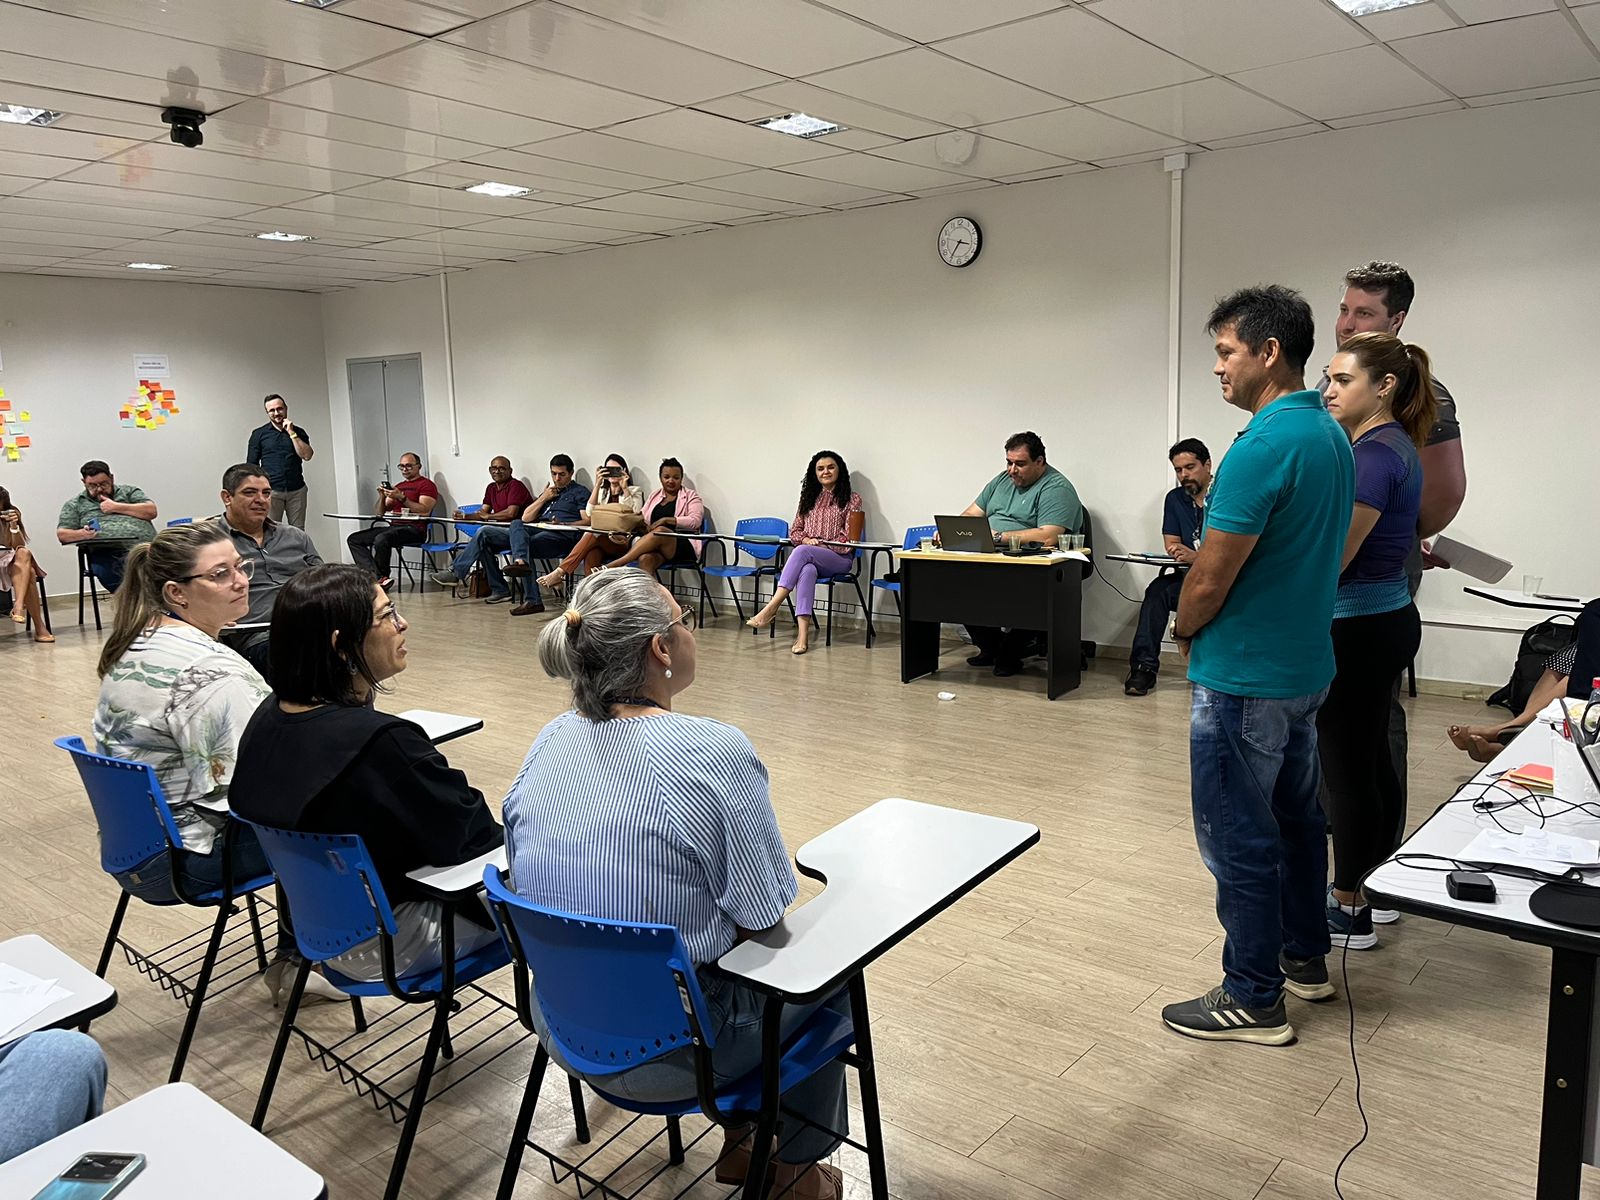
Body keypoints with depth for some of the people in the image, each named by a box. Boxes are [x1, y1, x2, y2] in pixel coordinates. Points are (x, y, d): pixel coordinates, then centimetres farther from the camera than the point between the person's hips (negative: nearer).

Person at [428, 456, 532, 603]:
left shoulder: (516, 486, -8)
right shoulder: (491, 488, 18)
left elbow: (511, 513, -19)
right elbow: (482, 514, 14)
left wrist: (488, 516, -5)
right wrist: (464, 516, -5)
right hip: (503, 532, 8)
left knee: (483, 532, -26)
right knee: (483, 545, -21)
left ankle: (455, 573, -22)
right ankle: (500, 590, -15)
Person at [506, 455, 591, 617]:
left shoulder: (580, 492, 16)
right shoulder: (548, 491, 35)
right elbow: (525, 518, 26)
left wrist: (563, 524, -15)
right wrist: (543, 498, 16)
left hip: (563, 535, -5)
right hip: (539, 529, 6)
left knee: (526, 546, -30)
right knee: (516, 524, -27)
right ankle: (520, 561, -51)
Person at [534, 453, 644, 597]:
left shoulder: (635, 492, 15)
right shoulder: (601, 491, 24)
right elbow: (590, 514, 3)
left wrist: (624, 489, -5)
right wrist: (597, 485, -3)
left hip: (623, 543, -3)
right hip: (600, 542, 3)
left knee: (593, 536, -35)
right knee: (591, 556, -36)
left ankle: (560, 572, -41)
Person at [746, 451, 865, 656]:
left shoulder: (851, 500, 6)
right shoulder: (809, 498, 20)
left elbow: (850, 540, -1)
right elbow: (794, 531, 19)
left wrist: (814, 545, -11)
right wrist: (806, 539, -5)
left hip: (838, 558, -3)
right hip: (809, 559, 3)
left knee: (802, 552, -35)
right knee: (807, 570, -36)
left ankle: (772, 608, -40)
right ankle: (803, 633, -48)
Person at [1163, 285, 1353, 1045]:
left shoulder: (1263, 445, -22)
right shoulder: (1331, 436, 8)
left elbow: (1209, 580, -21)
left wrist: (1185, 633, 0)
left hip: (1245, 675, -10)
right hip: (1303, 663, 10)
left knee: (1238, 837, 2)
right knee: (1294, 815, 21)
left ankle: (1253, 1000, 14)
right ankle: (1304, 958, 36)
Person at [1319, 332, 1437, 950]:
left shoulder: (1374, 453, -19)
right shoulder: (1395, 445, 12)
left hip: (1358, 629, -10)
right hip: (1387, 619, 10)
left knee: (1345, 767, 0)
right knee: (1370, 758, 18)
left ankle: (1349, 910, 13)